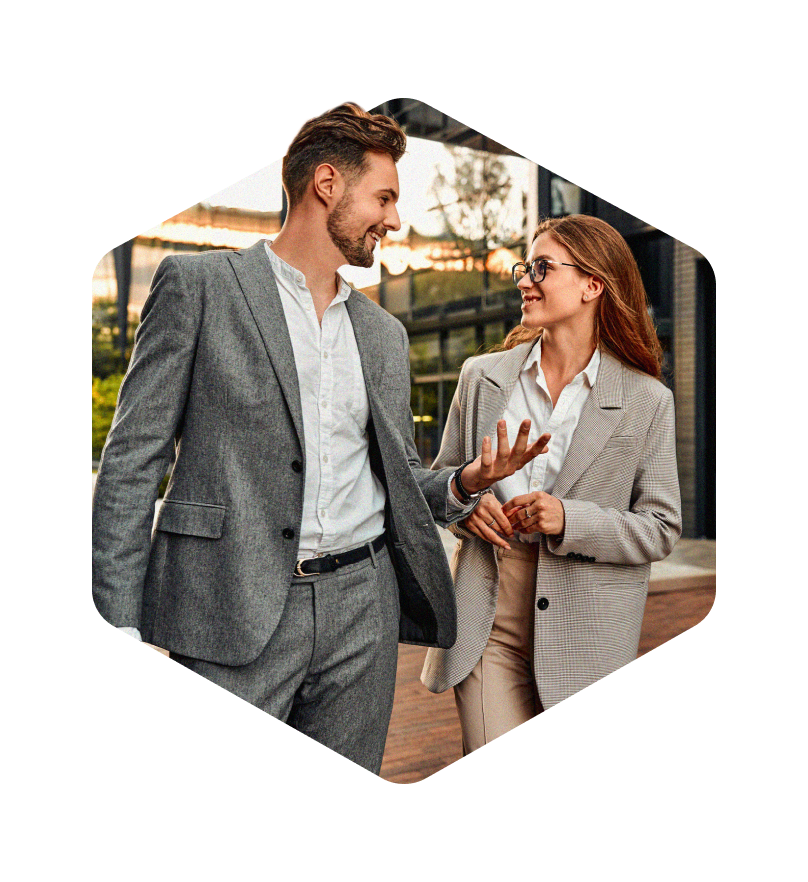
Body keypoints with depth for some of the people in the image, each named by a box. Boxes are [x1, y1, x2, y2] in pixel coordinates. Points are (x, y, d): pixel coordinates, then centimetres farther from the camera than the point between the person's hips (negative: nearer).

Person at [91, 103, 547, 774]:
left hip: (362, 615, 5)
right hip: (232, 612, -4)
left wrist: (464, 484, -1)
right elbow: (133, 459, -4)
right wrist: (120, 628, -9)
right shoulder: (198, 284, 0)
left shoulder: (385, 333, 16)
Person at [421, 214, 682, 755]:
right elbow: (441, 476, 15)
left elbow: (661, 528, -2)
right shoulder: (483, 377, 5)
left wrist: (570, 520, -18)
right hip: (489, 615, 2)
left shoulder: (647, 401, -3)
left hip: (587, 628, -1)